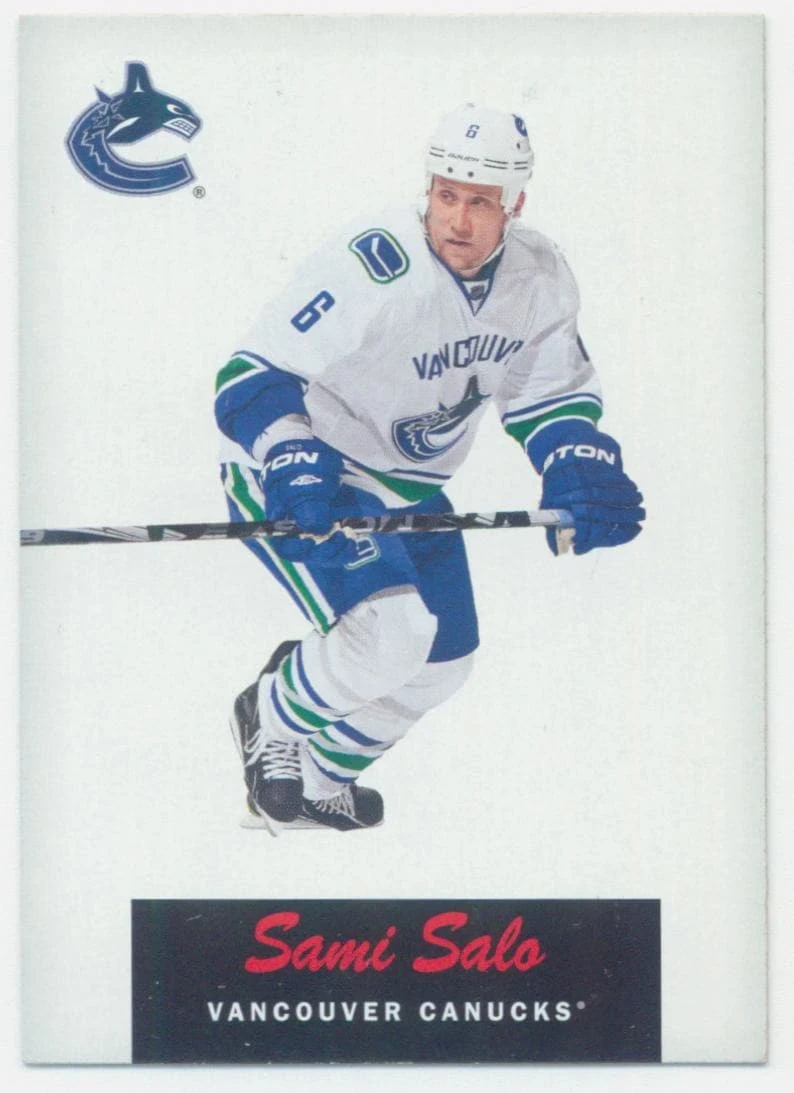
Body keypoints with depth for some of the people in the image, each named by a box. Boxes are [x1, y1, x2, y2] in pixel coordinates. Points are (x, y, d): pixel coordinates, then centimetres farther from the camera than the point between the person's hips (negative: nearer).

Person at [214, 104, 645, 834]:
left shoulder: (543, 280, -10)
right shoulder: (371, 269, -31)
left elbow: (551, 392, 4)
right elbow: (253, 377, -30)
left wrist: (584, 472, -15)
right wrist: (296, 475, -46)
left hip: (408, 485, 8)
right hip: (295, 475, -8)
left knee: (442, 664, 15)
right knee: (390, 631, -27)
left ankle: (321, 780, 40)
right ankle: (273, 717, 5)